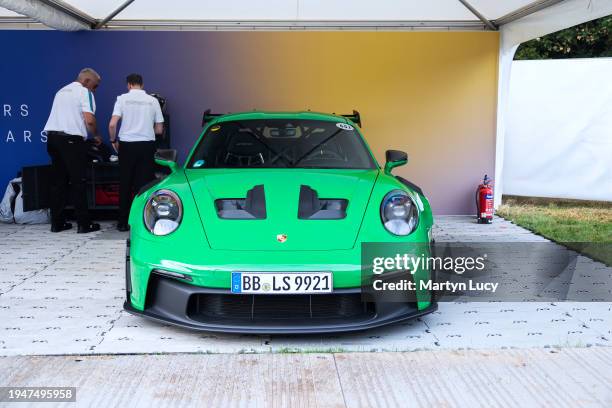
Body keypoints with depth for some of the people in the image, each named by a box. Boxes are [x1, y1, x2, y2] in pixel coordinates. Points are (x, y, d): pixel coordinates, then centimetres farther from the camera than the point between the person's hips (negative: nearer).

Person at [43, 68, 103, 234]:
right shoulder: (84, 92, -1)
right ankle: (84, 223, 0)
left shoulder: (61, 91, 23)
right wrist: (96, 135, 5)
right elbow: (89, 120, -13)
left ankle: (57, 222, 12)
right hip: (71, 139, -7)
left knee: (58, 181, 10)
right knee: (78, 182, -2)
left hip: (52, 136, 7)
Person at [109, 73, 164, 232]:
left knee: (125, 183, 8)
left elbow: (112, 125, -9)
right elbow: (159, 130, 7)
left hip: (127, 145, 0)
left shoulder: (123, 98, 0)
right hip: (147, 145, 1)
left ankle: (123, 222, 12)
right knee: (144, 183, 4)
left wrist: (113, 140, 9)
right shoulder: (153, 100, 5)